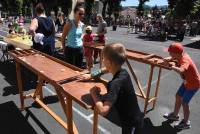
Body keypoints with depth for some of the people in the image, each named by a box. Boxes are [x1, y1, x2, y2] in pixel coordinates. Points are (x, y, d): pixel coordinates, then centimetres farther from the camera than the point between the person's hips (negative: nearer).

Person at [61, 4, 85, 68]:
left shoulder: (82, 25, 4)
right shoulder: (69, 24, -12)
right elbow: (63, 37, -6)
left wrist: (81, 45, 13)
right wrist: (65, 49, -3)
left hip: (80, 49, 5)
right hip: (70, 49, -5)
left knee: (78, 68, 12)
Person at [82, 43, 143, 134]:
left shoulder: (115, 83, -32)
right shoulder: (123, 72, -8)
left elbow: (103, 111, -40)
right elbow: (106, 69, 14)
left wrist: (94, 94, -25)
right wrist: (91, 75, 14)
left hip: (131, 125, -7)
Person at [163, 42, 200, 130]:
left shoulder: (185, 60, -35)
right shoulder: (180, 56, -8)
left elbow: (181, 70, -55)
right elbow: (170, 59, 8)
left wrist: (172, 67, -38)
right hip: (187, 81, 9)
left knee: (184, 102, 1)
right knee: (178, 96, 16)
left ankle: (186, 123, 22)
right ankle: (175, 115, 36)